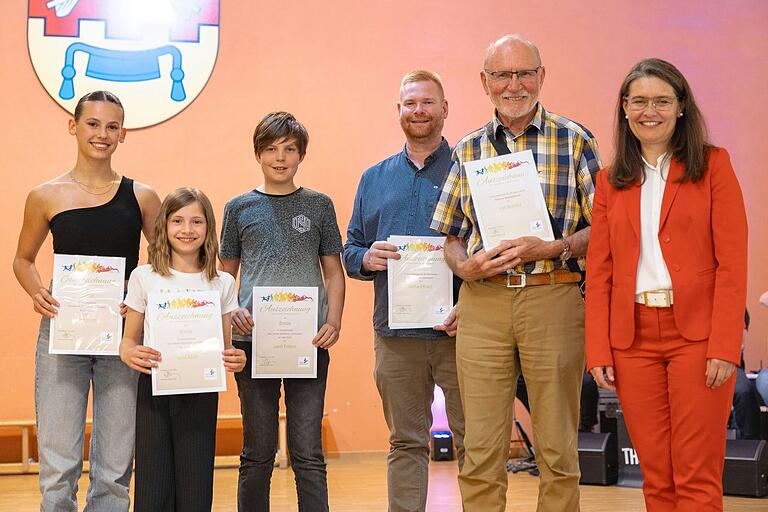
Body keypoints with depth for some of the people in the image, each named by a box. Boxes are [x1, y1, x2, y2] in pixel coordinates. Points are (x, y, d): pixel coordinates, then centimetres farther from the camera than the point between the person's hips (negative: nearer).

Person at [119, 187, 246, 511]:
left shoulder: (222, 283, 6)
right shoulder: (144, 278, 3)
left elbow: (225, 345, 10)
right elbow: (129, 339, 7)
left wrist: (235, 360, -12)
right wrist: (130, 354, -16)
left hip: (202, 391, 1)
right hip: (154, 389, -1)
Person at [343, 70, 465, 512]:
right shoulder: (375, 179, 15)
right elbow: (351, 250, 16)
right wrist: (367, 258, -7)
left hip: (457, 329, -3)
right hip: (396, 334, 3)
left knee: (472, 439, 0)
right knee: (406, 443, 10)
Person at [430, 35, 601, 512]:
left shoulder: (575, 140, 3)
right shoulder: (468, 149, 12)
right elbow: (450, 234, 16)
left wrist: (551, 248, -15)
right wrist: (465, 267, -5)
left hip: (553, 299, -2)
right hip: (482, 304, 2)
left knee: (558, 449, 4)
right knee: (480, 450, 3)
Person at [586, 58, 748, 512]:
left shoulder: (713, 165, 2)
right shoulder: (611, 181, 12)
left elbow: (732, 263, -5)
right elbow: (600, 271, 9)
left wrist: (725, 346, -13)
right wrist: (599, 350, 0)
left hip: (696, 335, -3)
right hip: (633, 337, 3)